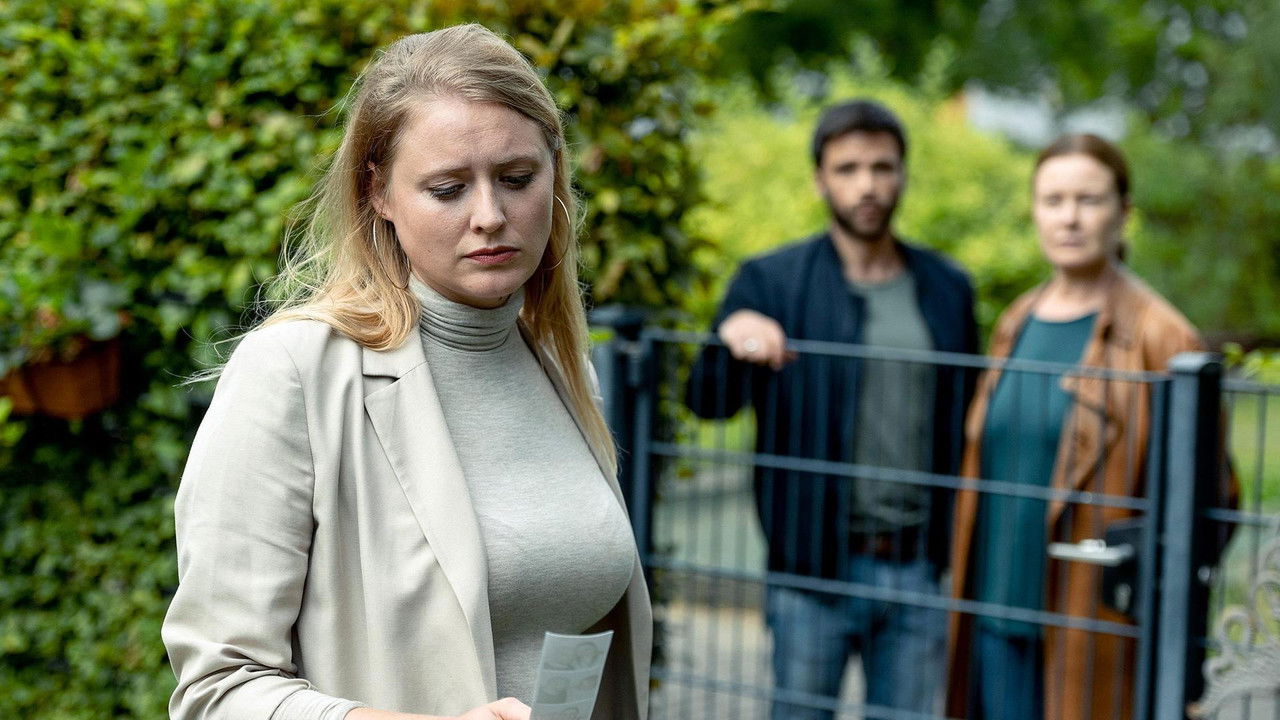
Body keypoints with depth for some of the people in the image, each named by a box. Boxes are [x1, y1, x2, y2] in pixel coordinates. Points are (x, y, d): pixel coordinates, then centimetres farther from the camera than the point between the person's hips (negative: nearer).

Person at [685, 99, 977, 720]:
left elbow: (963, 422, 13)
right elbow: (706, 401, -5)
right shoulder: (771, 282, 0)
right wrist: (730, 339, -27)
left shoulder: (948, 288, 8)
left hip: (920, 571, 3)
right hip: (816, 570, -2)